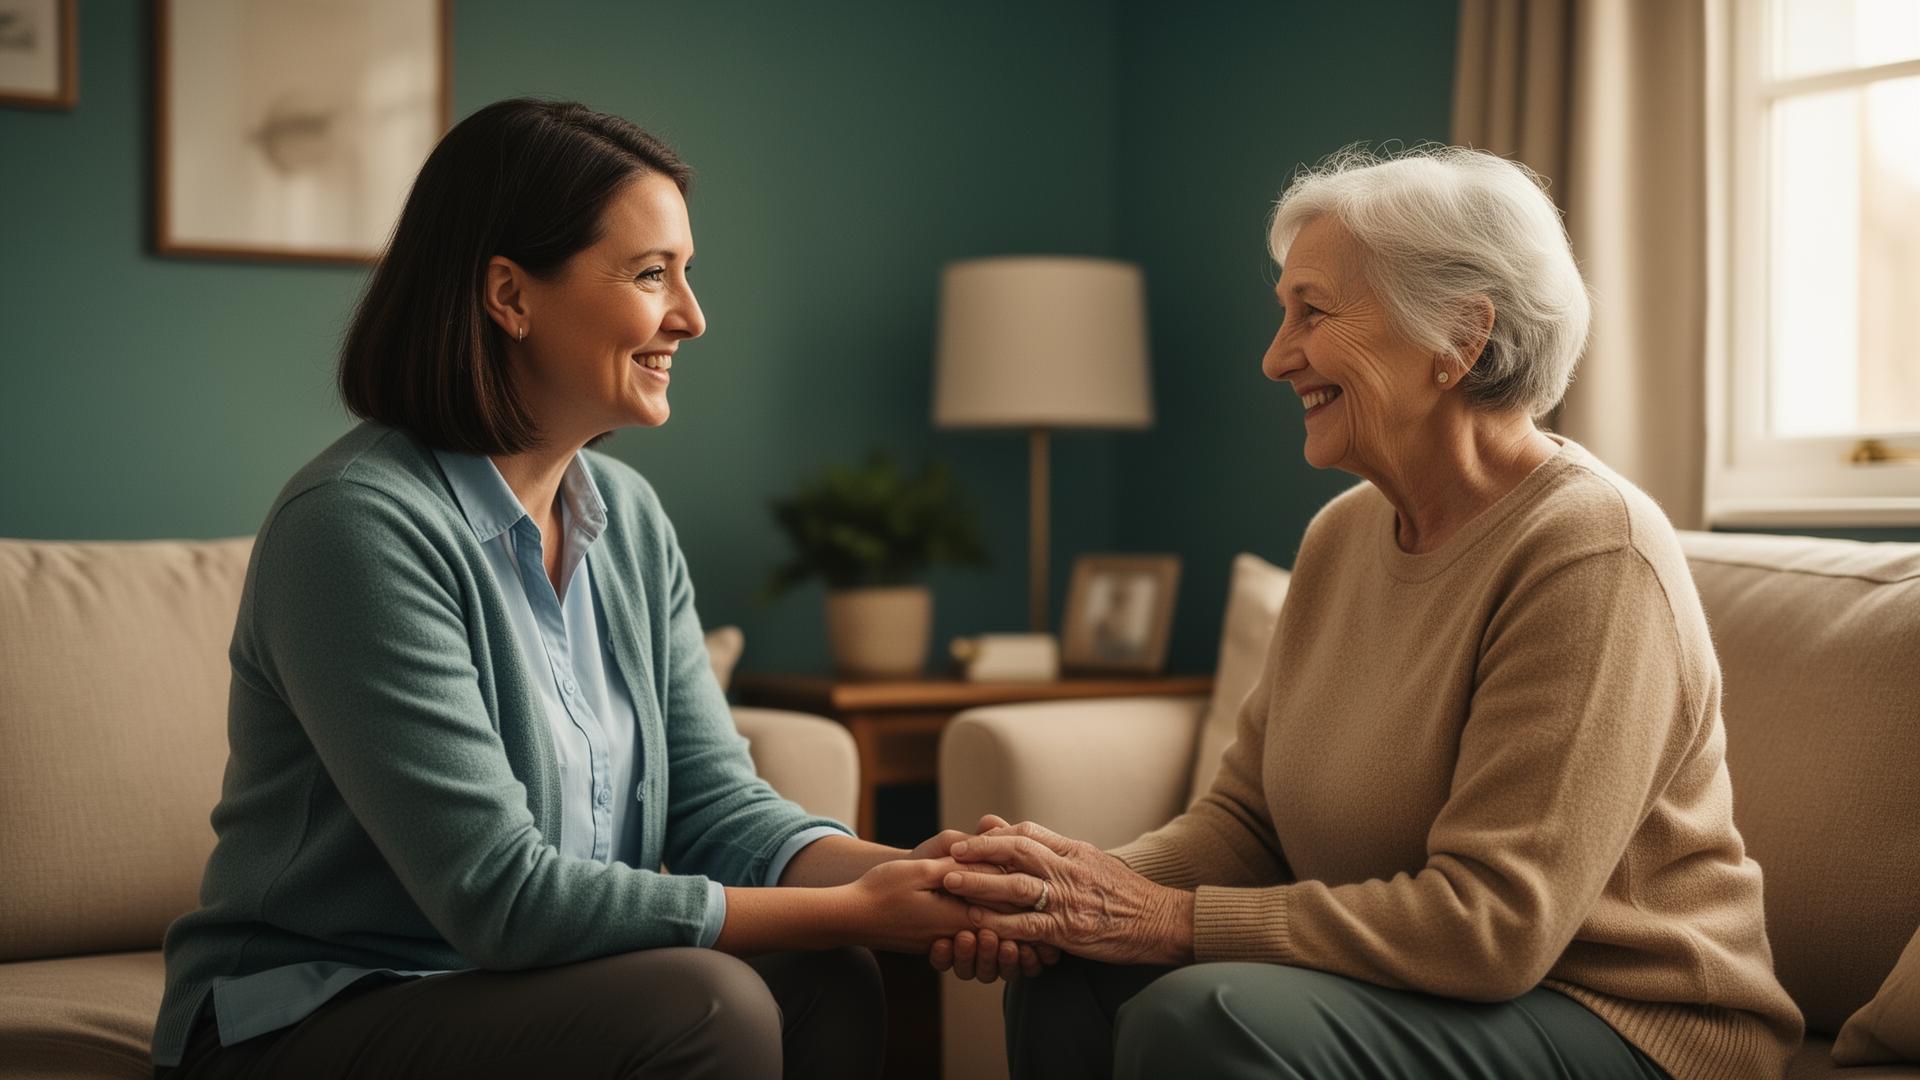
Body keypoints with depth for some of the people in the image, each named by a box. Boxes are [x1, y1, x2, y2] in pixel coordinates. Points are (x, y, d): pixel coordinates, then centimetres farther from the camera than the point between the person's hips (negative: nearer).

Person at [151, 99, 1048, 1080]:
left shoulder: (629, 519, 6)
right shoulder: (360, 523, -21)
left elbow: (717, 805, 0)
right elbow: (498, 893, -24)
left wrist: (905, 874, -21)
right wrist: (853, 911, -24)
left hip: (505, 990, 7)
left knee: (822, 985, -17)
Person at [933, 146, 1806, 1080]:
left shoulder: (1586, 552, -20)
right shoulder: (1342, 533, 7)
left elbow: (1489, 922, -24)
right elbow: (1245, 817, 7)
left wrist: (1172, 921, -23)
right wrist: (1098, 879, -14)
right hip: (1421, 986, 7)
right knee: (1067, 982, -13)